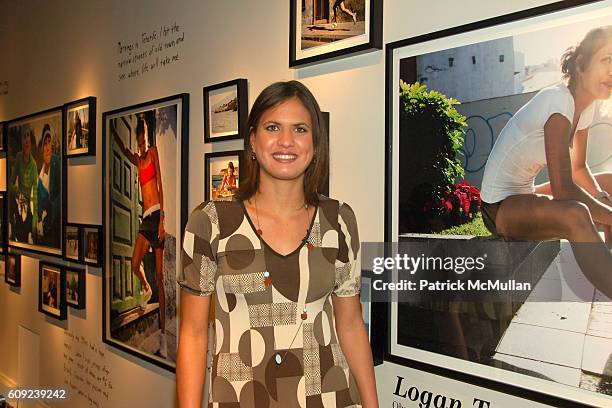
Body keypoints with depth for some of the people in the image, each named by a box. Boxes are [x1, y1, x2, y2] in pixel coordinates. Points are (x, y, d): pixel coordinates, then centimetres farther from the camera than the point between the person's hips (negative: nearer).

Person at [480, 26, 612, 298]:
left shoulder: (590, 104, 4)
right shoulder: (559, 101, -23)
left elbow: (579, 168, 11)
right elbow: (562, 188, -27)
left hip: (526, 195, 10)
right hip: (499, 208, -10)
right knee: (575, 216, -36)